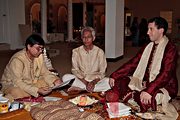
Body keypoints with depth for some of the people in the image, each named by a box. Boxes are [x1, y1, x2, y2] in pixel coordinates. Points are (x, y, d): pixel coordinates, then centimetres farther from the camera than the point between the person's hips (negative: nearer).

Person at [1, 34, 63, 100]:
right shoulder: (17, 60, -27)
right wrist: (37, 90, -41)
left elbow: (45, 72, 0)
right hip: (12, 85, -7)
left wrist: (55, 80, -21)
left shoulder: (39, 56, -7)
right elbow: (17, 83, -32)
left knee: (50, 83, -13)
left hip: (31, 83, 7)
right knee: (17, 92, -40)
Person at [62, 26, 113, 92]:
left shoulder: (99, 52, 0)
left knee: (109, 81, -30)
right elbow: (75, 70, -4)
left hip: (95, 80, 1)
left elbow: (102, 72, -2)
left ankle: (80, 88, -28)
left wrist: (94, 82, -22)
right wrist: (86, 82, -20)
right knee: (66, 77, -26)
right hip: (81, 79, 0)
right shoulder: (76, 51, 3)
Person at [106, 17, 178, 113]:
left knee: (144, 100, -37)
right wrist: (114, 76, -2)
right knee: (120, 82, -6)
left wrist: (149, 91, -36)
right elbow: (133, 63, 8)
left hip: (164, 86, -7)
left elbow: (166, 74, -24)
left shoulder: (170, 48, -12)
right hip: (145, 82, 7)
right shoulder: (149, 47, 11)